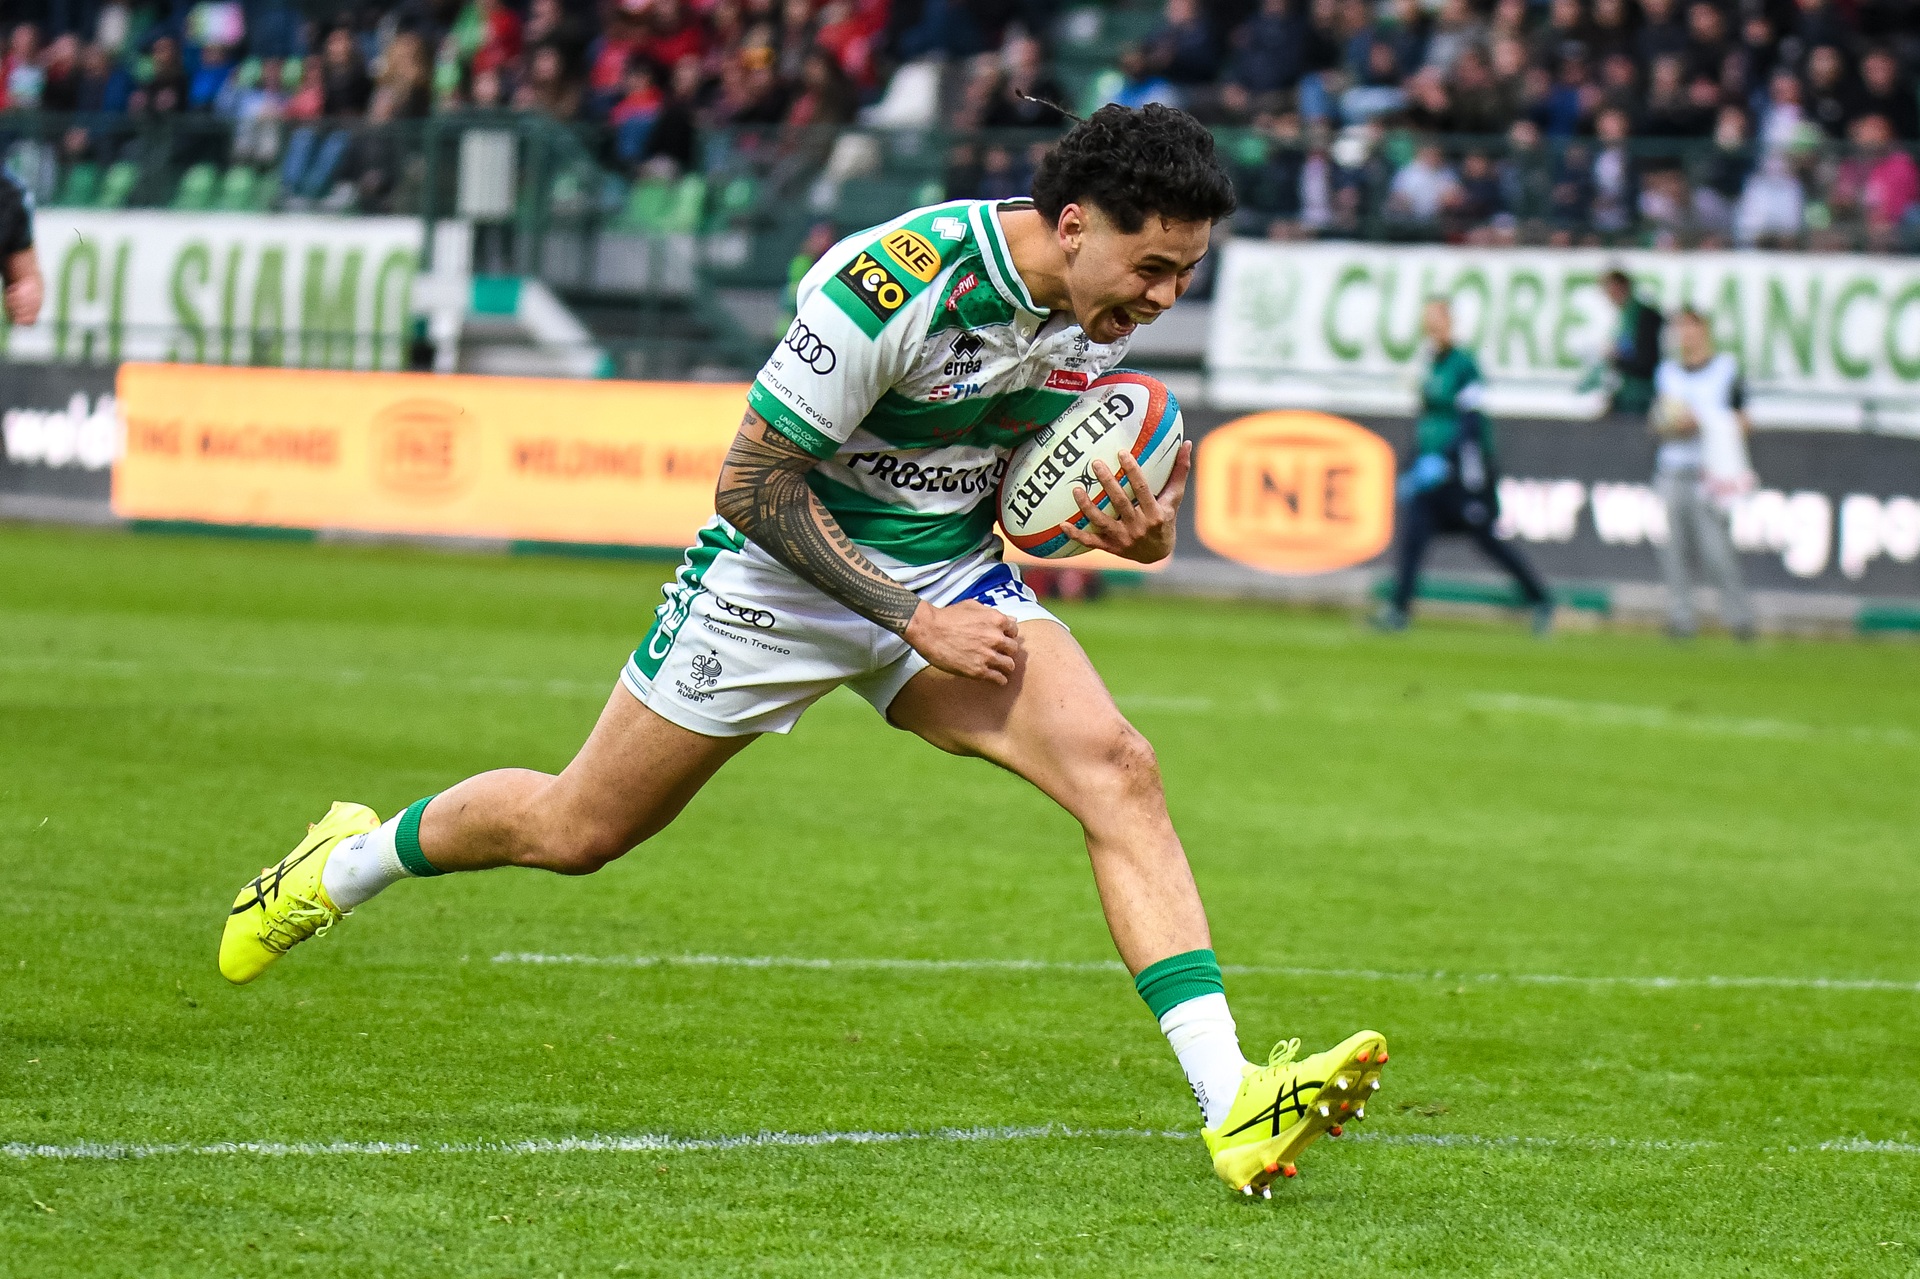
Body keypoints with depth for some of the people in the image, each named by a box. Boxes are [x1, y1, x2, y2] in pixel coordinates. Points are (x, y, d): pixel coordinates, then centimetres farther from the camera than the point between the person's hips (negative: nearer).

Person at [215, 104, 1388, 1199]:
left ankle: (1234, 1108, -27)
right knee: (576, 831, 10)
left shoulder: (1103, 311, -9)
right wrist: (915, 621, -23)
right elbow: (754, 483, -24)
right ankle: (347, 864, 41)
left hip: (955, 577, 5)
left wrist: (1131, 531, -13)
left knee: (1117, 768, -20)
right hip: (782, 574, -5)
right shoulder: (893, 282, -31)